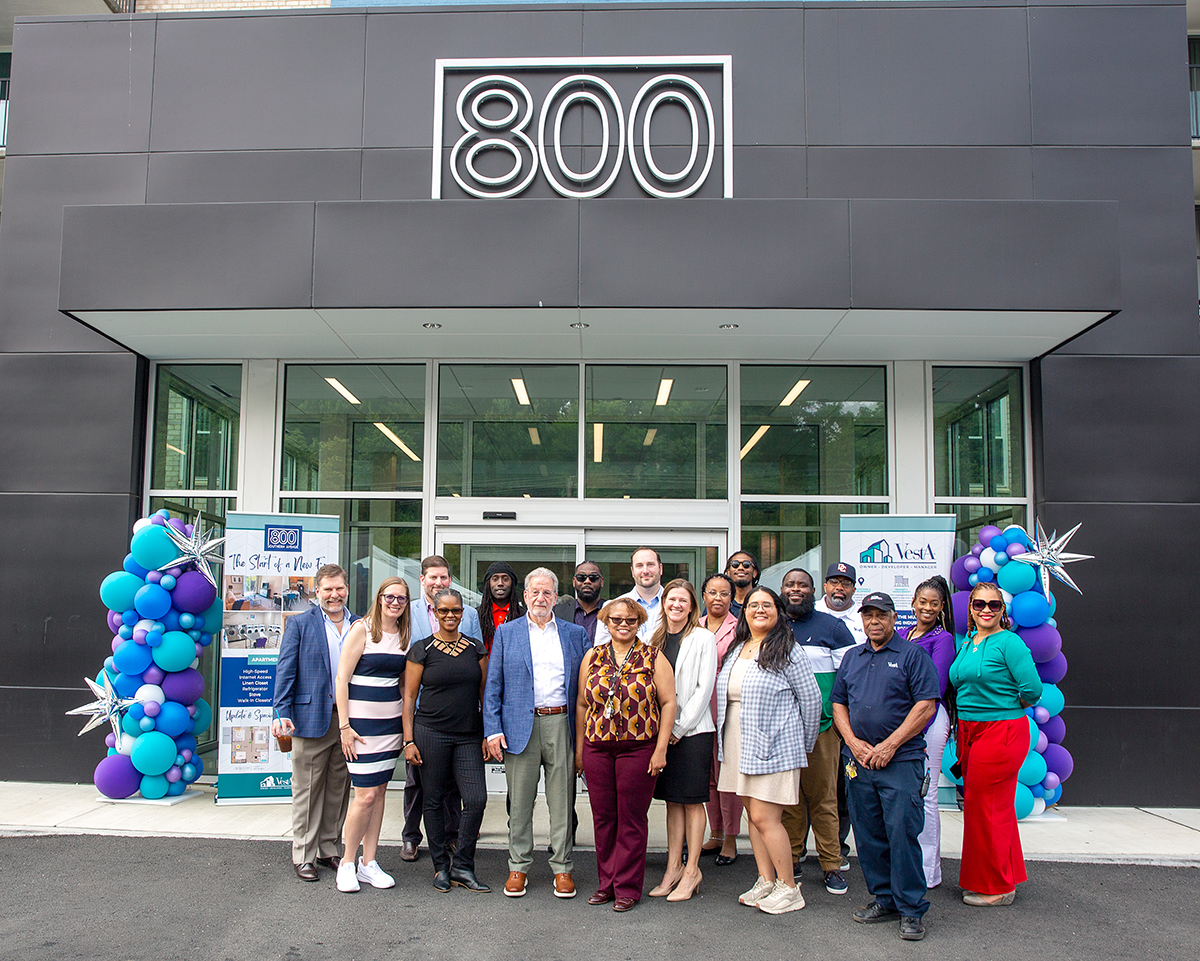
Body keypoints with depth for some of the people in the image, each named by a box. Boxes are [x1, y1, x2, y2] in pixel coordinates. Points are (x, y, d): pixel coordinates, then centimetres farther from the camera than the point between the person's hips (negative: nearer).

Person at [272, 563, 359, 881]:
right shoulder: (300, 624, 1)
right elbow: (285, 670, -3)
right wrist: (282, 712, -13)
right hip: (311, 718, -3)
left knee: (338, 789, 11)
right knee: (307, 790, 4)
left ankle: (328, 849, 23)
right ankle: (304, 855, 14)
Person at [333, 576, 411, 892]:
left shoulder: (403, 634, 9)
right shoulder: (362, 629, -8)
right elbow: (341, 679, -9)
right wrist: (345, 725, -13)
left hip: (392, 721, 6)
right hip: (362, 720, -6)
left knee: (380, 791, 9)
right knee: (366, 795, -6)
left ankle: (369, 863, 19)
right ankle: (347, 863, 11)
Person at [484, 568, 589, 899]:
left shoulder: (575, 634, 10)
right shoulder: (506, 633, 7)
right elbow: (492, 685, 4)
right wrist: (492, 730, -5)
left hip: (562, 725, 1)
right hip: (520, 726, 0)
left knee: (562, 801, 5)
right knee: (519, 801, 6)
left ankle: (562, 868, 17)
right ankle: (518, 867, 20)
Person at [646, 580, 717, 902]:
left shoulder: (703, 638, -5)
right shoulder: (656, 639, 11)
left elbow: (704, 687, -9)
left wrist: (680, 728, -11)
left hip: (694, 729, -5)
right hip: (662, 729, 5)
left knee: (692, 800, 1)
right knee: (672, 799, 10)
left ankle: (692, 870, 10)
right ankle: (673, 867, 18)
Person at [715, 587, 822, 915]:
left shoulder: (787, 651, -8)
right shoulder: (736, 649, 12)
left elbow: (811, 698, -4)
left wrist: (805, 745, 3)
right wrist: (725, 740, 13)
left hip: (774, 748, -7)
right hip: (739, 748, 7)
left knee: (765, 818, -7)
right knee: (753, 815, 11)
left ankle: (789, 890, 6)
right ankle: (766, 881, 22)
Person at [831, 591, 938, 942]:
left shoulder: (912, 654, 0)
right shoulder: (851, 657, 16)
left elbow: (926, 705, -8)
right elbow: (838, 703, 16)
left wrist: (889, 745, -12)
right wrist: (854, 743, -1)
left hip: (901, 759, -5)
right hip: (859, 760, 5)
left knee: (902, 832, -7)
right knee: (868, 835, 9)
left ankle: (911, 909, 4)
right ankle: (884, 899, 22)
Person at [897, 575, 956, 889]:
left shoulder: (943, 639, -3)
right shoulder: (901, 635, 14)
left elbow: (935, 688, -10)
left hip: (928, 720, -6)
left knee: (924, 794, -2)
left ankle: (928, 871, 9)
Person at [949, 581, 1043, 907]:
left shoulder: (1009, 643, -13)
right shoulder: (966, 643, 11)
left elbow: (1032, 689, -17)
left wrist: (1007, 709, -4)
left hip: (1001, 732, -8)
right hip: (970, 732, 8)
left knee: (986, 807, -1)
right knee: (978, 804, 15)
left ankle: (996, 888, 13)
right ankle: (1006, 877, 30)